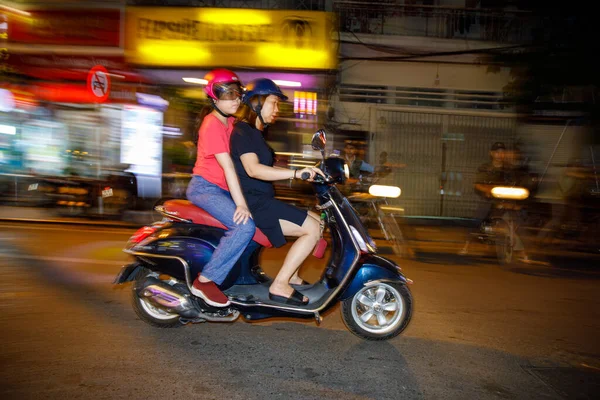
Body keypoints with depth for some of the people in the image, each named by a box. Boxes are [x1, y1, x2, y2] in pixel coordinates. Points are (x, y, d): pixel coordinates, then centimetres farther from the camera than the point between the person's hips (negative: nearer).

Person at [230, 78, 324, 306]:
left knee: (317, 221, 11)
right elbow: (253, 169, -27)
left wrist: (305, 173, 14)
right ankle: (279, 286, -12)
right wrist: (296, 173, -32)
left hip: (262, 201, 10)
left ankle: (292, 277, 11)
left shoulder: (255, 133, 20)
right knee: (312, 229, -16)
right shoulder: (242, 131, -12)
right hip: (253, 203, -10)